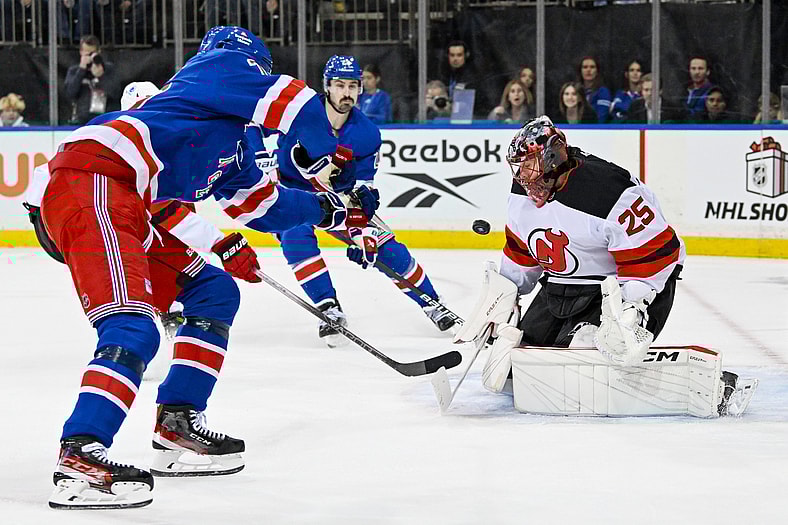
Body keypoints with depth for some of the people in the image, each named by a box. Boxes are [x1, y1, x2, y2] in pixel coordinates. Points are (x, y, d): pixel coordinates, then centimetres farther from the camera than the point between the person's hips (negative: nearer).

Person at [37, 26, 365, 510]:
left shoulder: (233, 145, 33)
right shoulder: (225, 63, 10)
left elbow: (262, 201, 38)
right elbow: (291, 99, -3)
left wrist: (326, 211, 38)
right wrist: (321, 155, 9)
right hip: (93, 184, -10)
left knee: (215, 293, 17)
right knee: (132, 331, -24)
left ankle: (177, 430, 13)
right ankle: (79, 459, -34)